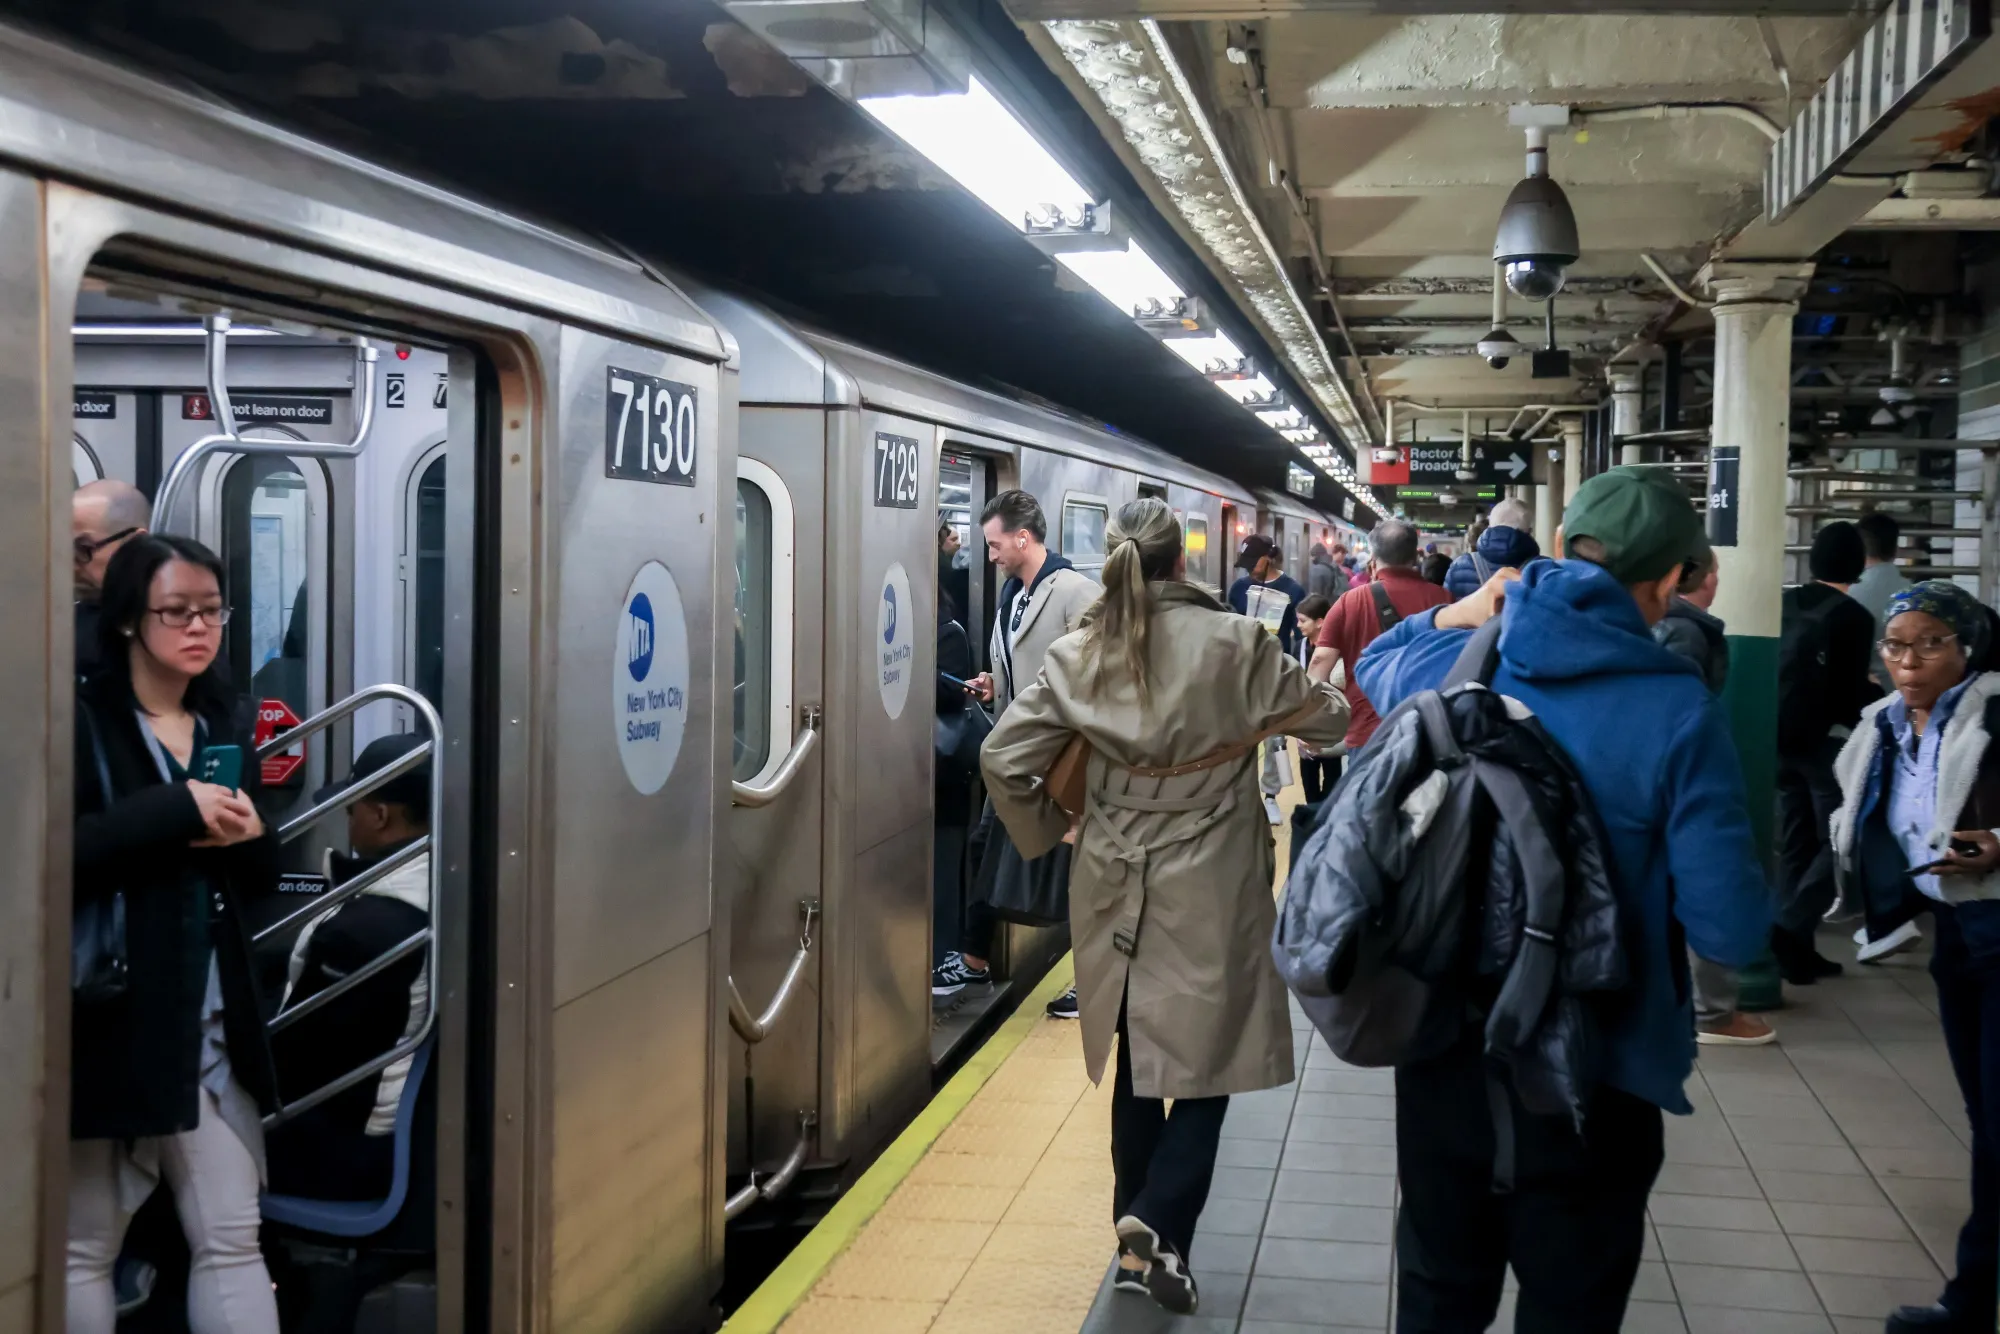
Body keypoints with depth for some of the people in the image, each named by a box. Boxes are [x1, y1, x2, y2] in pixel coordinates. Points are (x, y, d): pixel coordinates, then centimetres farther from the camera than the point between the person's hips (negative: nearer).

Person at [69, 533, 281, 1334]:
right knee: (85, 1245, 8)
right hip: (111, 1019, -5)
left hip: (215, 1023, 5)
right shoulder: (80, 721, -7)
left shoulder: (228, 724, 11)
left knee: (232, 1238, 7)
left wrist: (244, 837, -6)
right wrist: (177, 809, -23)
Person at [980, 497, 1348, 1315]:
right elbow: (1330, 723, 1)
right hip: (1209, 887, -3)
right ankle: (1157, 1229, -10)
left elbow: (1003, 759, -3)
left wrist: (1048, 832, 11)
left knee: (1139, 1064, 16)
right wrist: (1265, 711, 21)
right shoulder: (1234, 645, -11)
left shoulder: (1077, 656, -3)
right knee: (1205, 1064, 5)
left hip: (1117, 883, 3)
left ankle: (1139, 1242, 23)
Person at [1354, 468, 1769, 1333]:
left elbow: (1375, 664, 23)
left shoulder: (1451, 666, -4)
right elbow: (1732, 934, -17)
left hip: (1444, 1043, 4)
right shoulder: (1678, 712, -18)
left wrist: (1460, 613, 10)